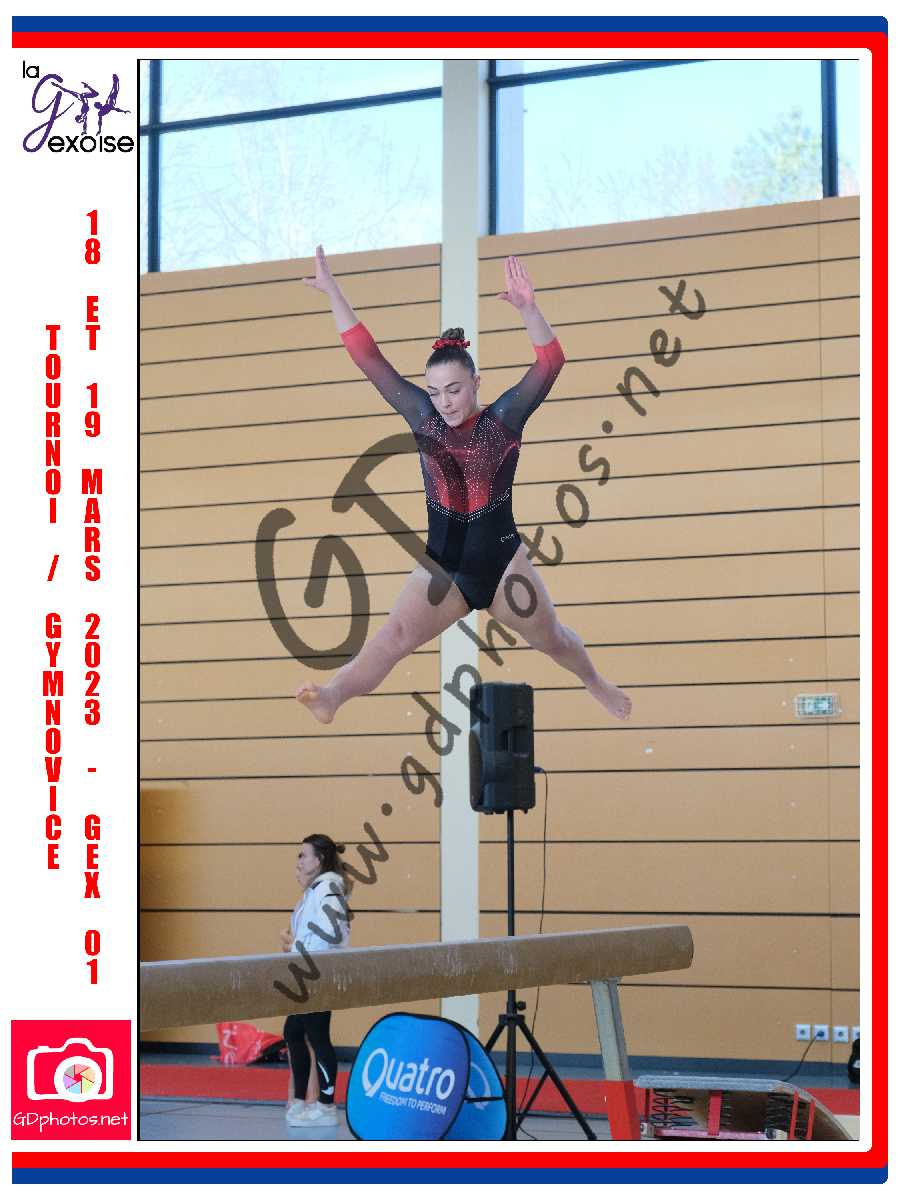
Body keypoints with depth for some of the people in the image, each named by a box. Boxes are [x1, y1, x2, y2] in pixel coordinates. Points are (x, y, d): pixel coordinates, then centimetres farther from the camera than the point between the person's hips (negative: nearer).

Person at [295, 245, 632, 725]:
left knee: (553, 639, 19)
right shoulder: (422, 417, 0)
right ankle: (334, 695, -44)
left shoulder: (504, 417, -7)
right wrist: (333, 292, -9)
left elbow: (550, 363, -21)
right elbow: (368, 357, -3)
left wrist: (529, 310, -38)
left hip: (502, 562, -1)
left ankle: (596, 683, 48)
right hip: (441, 567, 1)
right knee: (393, 636, -21)